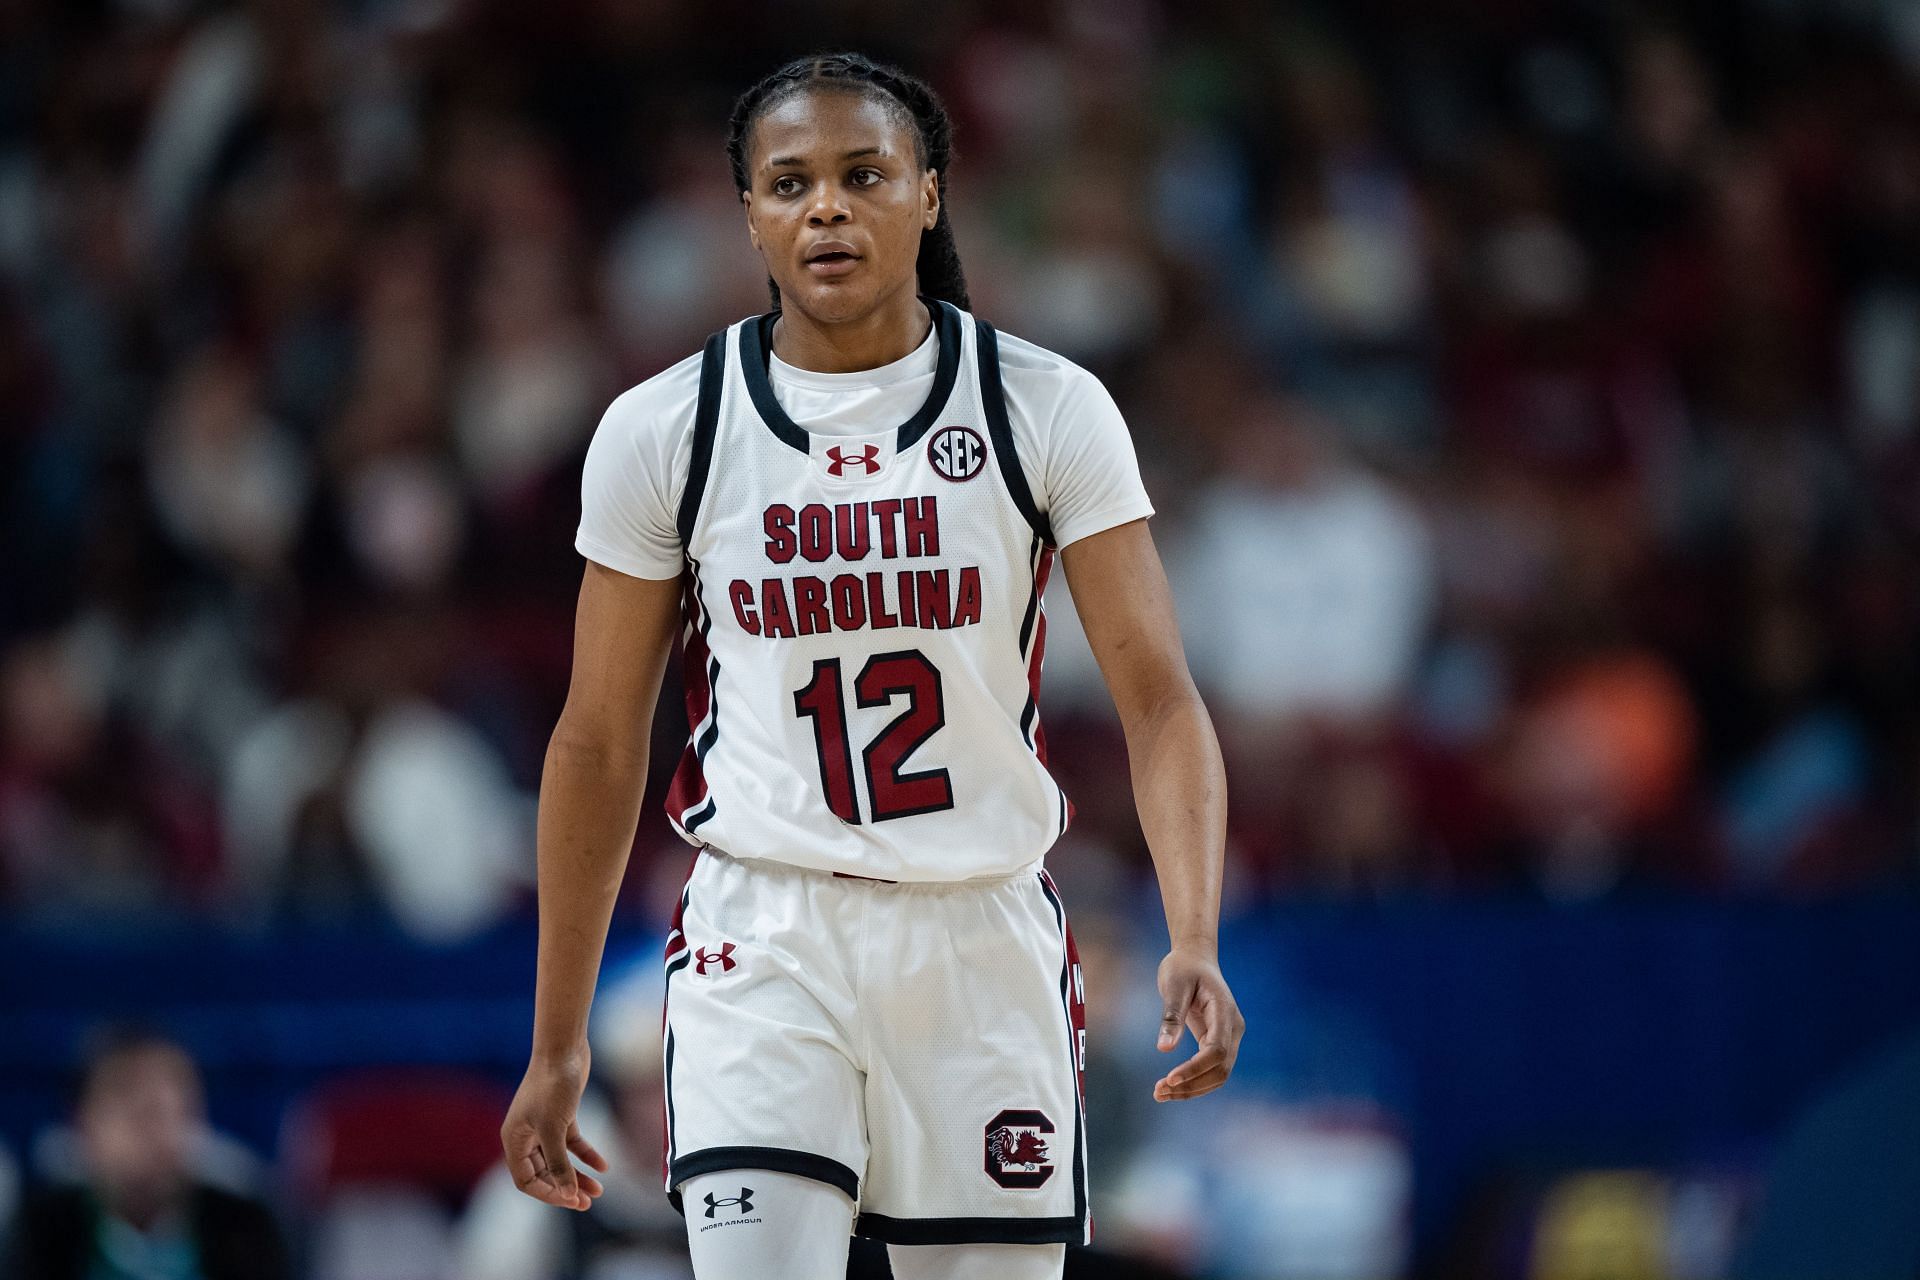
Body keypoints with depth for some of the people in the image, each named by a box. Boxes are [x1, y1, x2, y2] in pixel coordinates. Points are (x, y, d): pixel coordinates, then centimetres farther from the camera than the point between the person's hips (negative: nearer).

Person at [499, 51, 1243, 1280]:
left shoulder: (1048, 409, -3)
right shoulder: (662, 431, -1)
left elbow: (1157, 696, -8)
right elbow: (599, 743, 7)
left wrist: (1195, 939, -25)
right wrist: (557, 1045, 7)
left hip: (987, 944, 1)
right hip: (763, 944, -1)